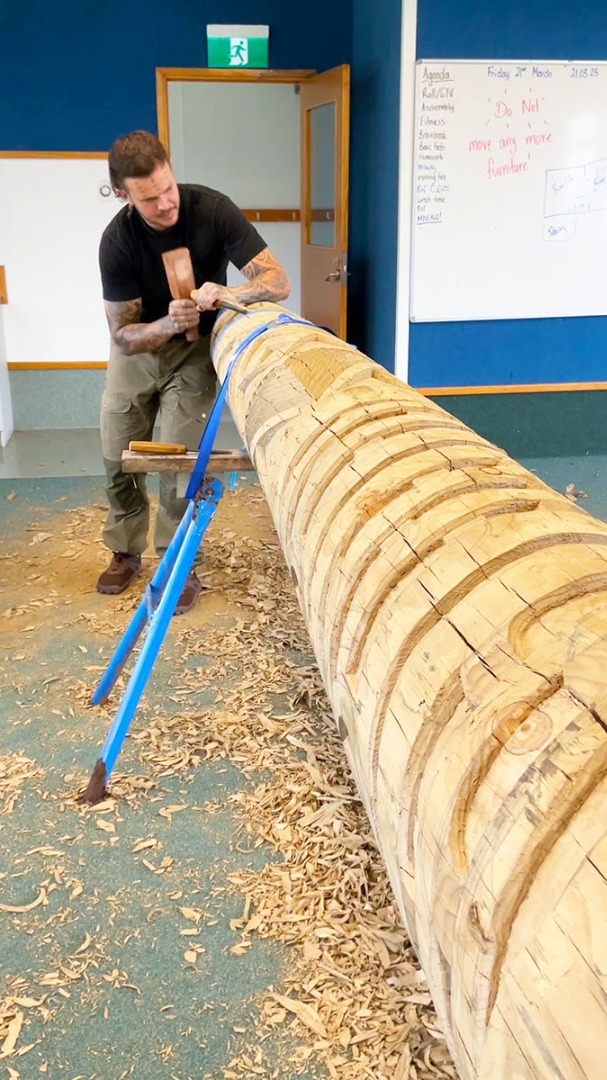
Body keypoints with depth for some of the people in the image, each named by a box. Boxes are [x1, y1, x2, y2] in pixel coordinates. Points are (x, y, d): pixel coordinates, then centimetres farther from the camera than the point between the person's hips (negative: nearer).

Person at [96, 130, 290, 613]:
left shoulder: (212, 209, -25)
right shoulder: (117, 242, -23)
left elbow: (278, 281, -27)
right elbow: (123, 337, -21)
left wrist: (227, 294, -47)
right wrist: (167, 324, -42)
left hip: (195, 349, -1)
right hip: (139, 342, 2)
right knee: (119, 457, 5)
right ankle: (125, 551, 27)